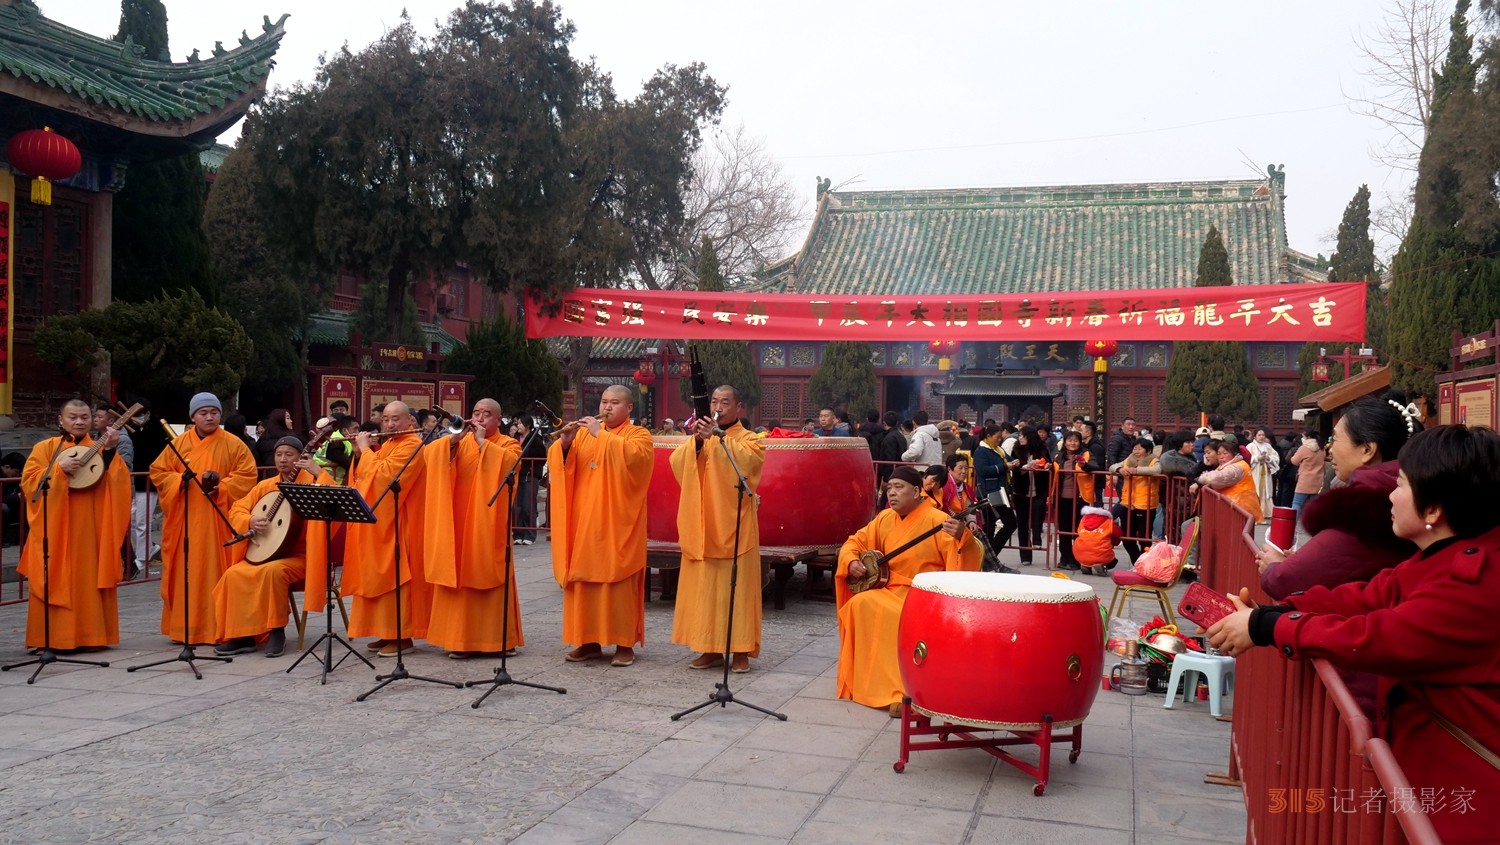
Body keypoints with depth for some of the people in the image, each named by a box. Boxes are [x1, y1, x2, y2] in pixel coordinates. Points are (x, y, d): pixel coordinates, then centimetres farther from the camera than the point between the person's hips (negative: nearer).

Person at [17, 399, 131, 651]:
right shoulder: (45, 448, 4)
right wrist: (59, 469, -18)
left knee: (88, 579, 5)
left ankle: (89, 634, 11)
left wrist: (110, 452, -17)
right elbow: (28, 481, -5)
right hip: (56, 527, -2)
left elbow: (117, 483, -4)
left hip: (90, 527, 2)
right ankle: (55, 637, 4)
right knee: (58, 580, -1)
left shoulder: (98, 449, 9)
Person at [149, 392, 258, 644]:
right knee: (186, 572, 4)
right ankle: (184, 628, 12)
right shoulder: (178, 443, 10)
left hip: (218, 520, -3)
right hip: (185, 521, 3)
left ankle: (218, 628, 3)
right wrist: (179, 480, -10)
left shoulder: (233, 444, 2)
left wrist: (220, 486, -17)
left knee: (217, 571, -3)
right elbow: (158, 472, 10)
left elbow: (247, 476, -3)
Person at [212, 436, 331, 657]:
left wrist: (319, 472, -30)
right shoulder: (265, 486, 13)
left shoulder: (310, 481, -4)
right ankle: (240, 635, -7)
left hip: (299, 556, -6)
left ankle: (277, 632, -17)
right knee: (234, 573, -17)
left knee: (273, 571, -34)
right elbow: (237, 509, 12)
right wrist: (250, 521, -9)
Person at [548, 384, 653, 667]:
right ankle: (589, 641, 12)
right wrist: (565, 442, -11)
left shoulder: (638, 435, 3)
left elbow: (634, 455, -19)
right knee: (584, 580, 4)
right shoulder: (585, 432, 16)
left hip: (617, 524, -4)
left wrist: (601, 435, -19)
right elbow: (559, 461, 8)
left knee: (618, 581, -5)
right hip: (585, 521, 5)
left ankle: (625, 644, 2)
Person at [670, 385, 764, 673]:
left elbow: (746, 461, -20)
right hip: (702, 527, 4)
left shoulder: (749, 440, 3)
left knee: (736, 587, -2)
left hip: (734, 528, -4)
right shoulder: (698, 439, 14)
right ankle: (711, 649, 13)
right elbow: (677, 463, -3)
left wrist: (717, 439, -27)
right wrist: (697, 440, -19)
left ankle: (740, 651, 5)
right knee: (704, 587, 5)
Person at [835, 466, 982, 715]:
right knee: (860, 604, -23)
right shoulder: (885, 518, 8)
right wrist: (851, 562, -4)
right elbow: (854, 542, 18)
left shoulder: (936, 521, -11)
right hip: (892, 592, 6)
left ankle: (903, 692, -22)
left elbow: (969, 561, -19)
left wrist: (962, 537, -40)